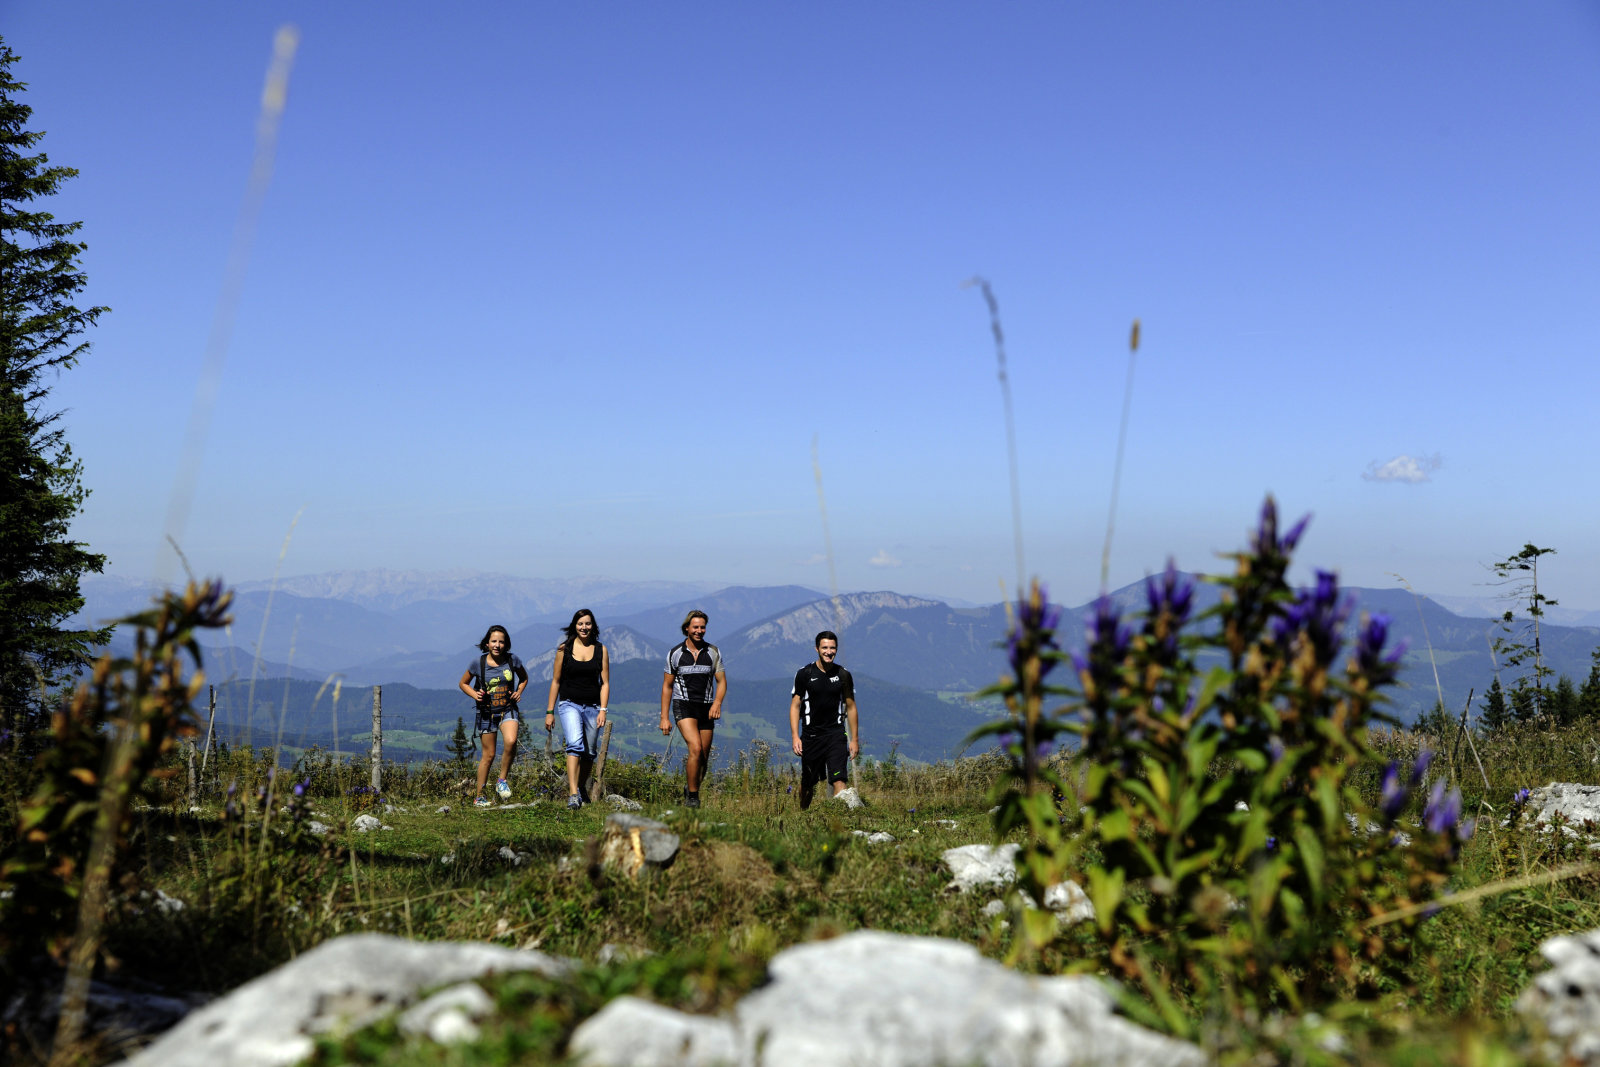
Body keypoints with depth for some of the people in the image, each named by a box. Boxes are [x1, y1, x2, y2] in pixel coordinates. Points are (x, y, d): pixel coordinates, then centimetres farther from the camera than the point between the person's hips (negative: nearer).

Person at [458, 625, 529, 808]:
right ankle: (480, 796, 18)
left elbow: (524, 677, 16)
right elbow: (463, 683, 8)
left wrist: (519, 692, -2)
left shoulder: (512, 660, -4)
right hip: (487, 712, 0)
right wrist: (475, 695, -10)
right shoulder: (478, 663, -7)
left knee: (511, 741, -28)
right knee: (488, 755, 3)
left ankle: (502, 781, -7)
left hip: (508, 710, 1)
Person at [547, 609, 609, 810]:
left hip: (592, 706, 2)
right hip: (569, 704, -2)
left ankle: (581, 789, 31)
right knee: (575, 745, -23)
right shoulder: (564, 649, 2)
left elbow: (605, 683, 4)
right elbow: (556, 681, 6)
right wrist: (549, 712, 4)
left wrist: (603, 710, -6)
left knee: (589, 753, 8)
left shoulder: (600, 650, 5)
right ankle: (573, 794, -30)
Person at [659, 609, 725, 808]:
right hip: (683, 705, -3)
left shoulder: (713, 652, 6)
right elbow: (667, 686, 6)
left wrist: (717, 702, -16)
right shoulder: (675, 653, 2)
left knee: (704, 757, 4)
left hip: (706, 708, 3)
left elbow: (721, 681, 4)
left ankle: (691, 791, 27)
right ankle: (692, 797, -13)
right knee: (696, 749, -21)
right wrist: (664, 718, 2)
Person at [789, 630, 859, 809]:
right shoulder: (804, 674, -2)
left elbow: (850, 707, 10)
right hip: (810, 735, 0)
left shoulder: (844, 675, 3)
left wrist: (854, 739, 7)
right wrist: (795, 736, -9)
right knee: (808, 783, 11)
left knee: (839, 779, -16)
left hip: (836, 734, 0)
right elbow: (795, 705, 1)